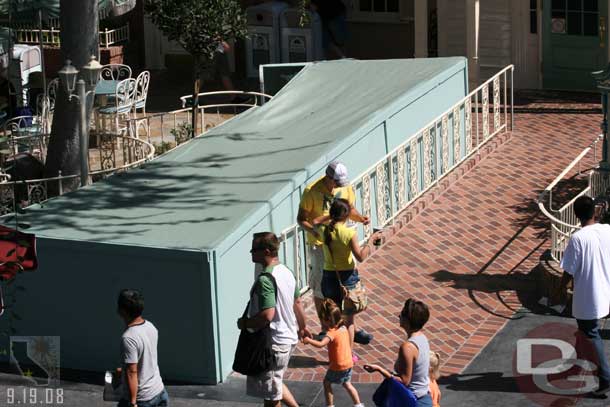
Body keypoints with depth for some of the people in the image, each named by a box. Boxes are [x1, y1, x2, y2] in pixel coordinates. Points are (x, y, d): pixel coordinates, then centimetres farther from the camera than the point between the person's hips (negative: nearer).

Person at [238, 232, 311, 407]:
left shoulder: (265, 279, -25)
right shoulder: (286, 272, 5)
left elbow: (267, 315, -31)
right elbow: (297, 303, 17)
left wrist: (245, 323, -14)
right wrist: (302, 327, 31)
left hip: (273, 343, -9)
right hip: (289, 338, 9)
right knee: (275, 384, 25)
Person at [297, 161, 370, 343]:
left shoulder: (346, 187, -5)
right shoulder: (312, 191, -18)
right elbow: (301, 218, -12)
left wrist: (360, 218, -11)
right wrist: (312, 230, -32)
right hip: (319, 245, -4)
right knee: (321, 288, 6)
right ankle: (325, 329, 19)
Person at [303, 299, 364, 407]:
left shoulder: (332, 332, -24)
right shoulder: (343, 328, 1)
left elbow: (321, 344, -37)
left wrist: (309, 340, -25)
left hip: (338, 366, -8)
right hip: (348, 363, 8)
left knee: (327, 382, 12)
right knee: (347, 384, 22)